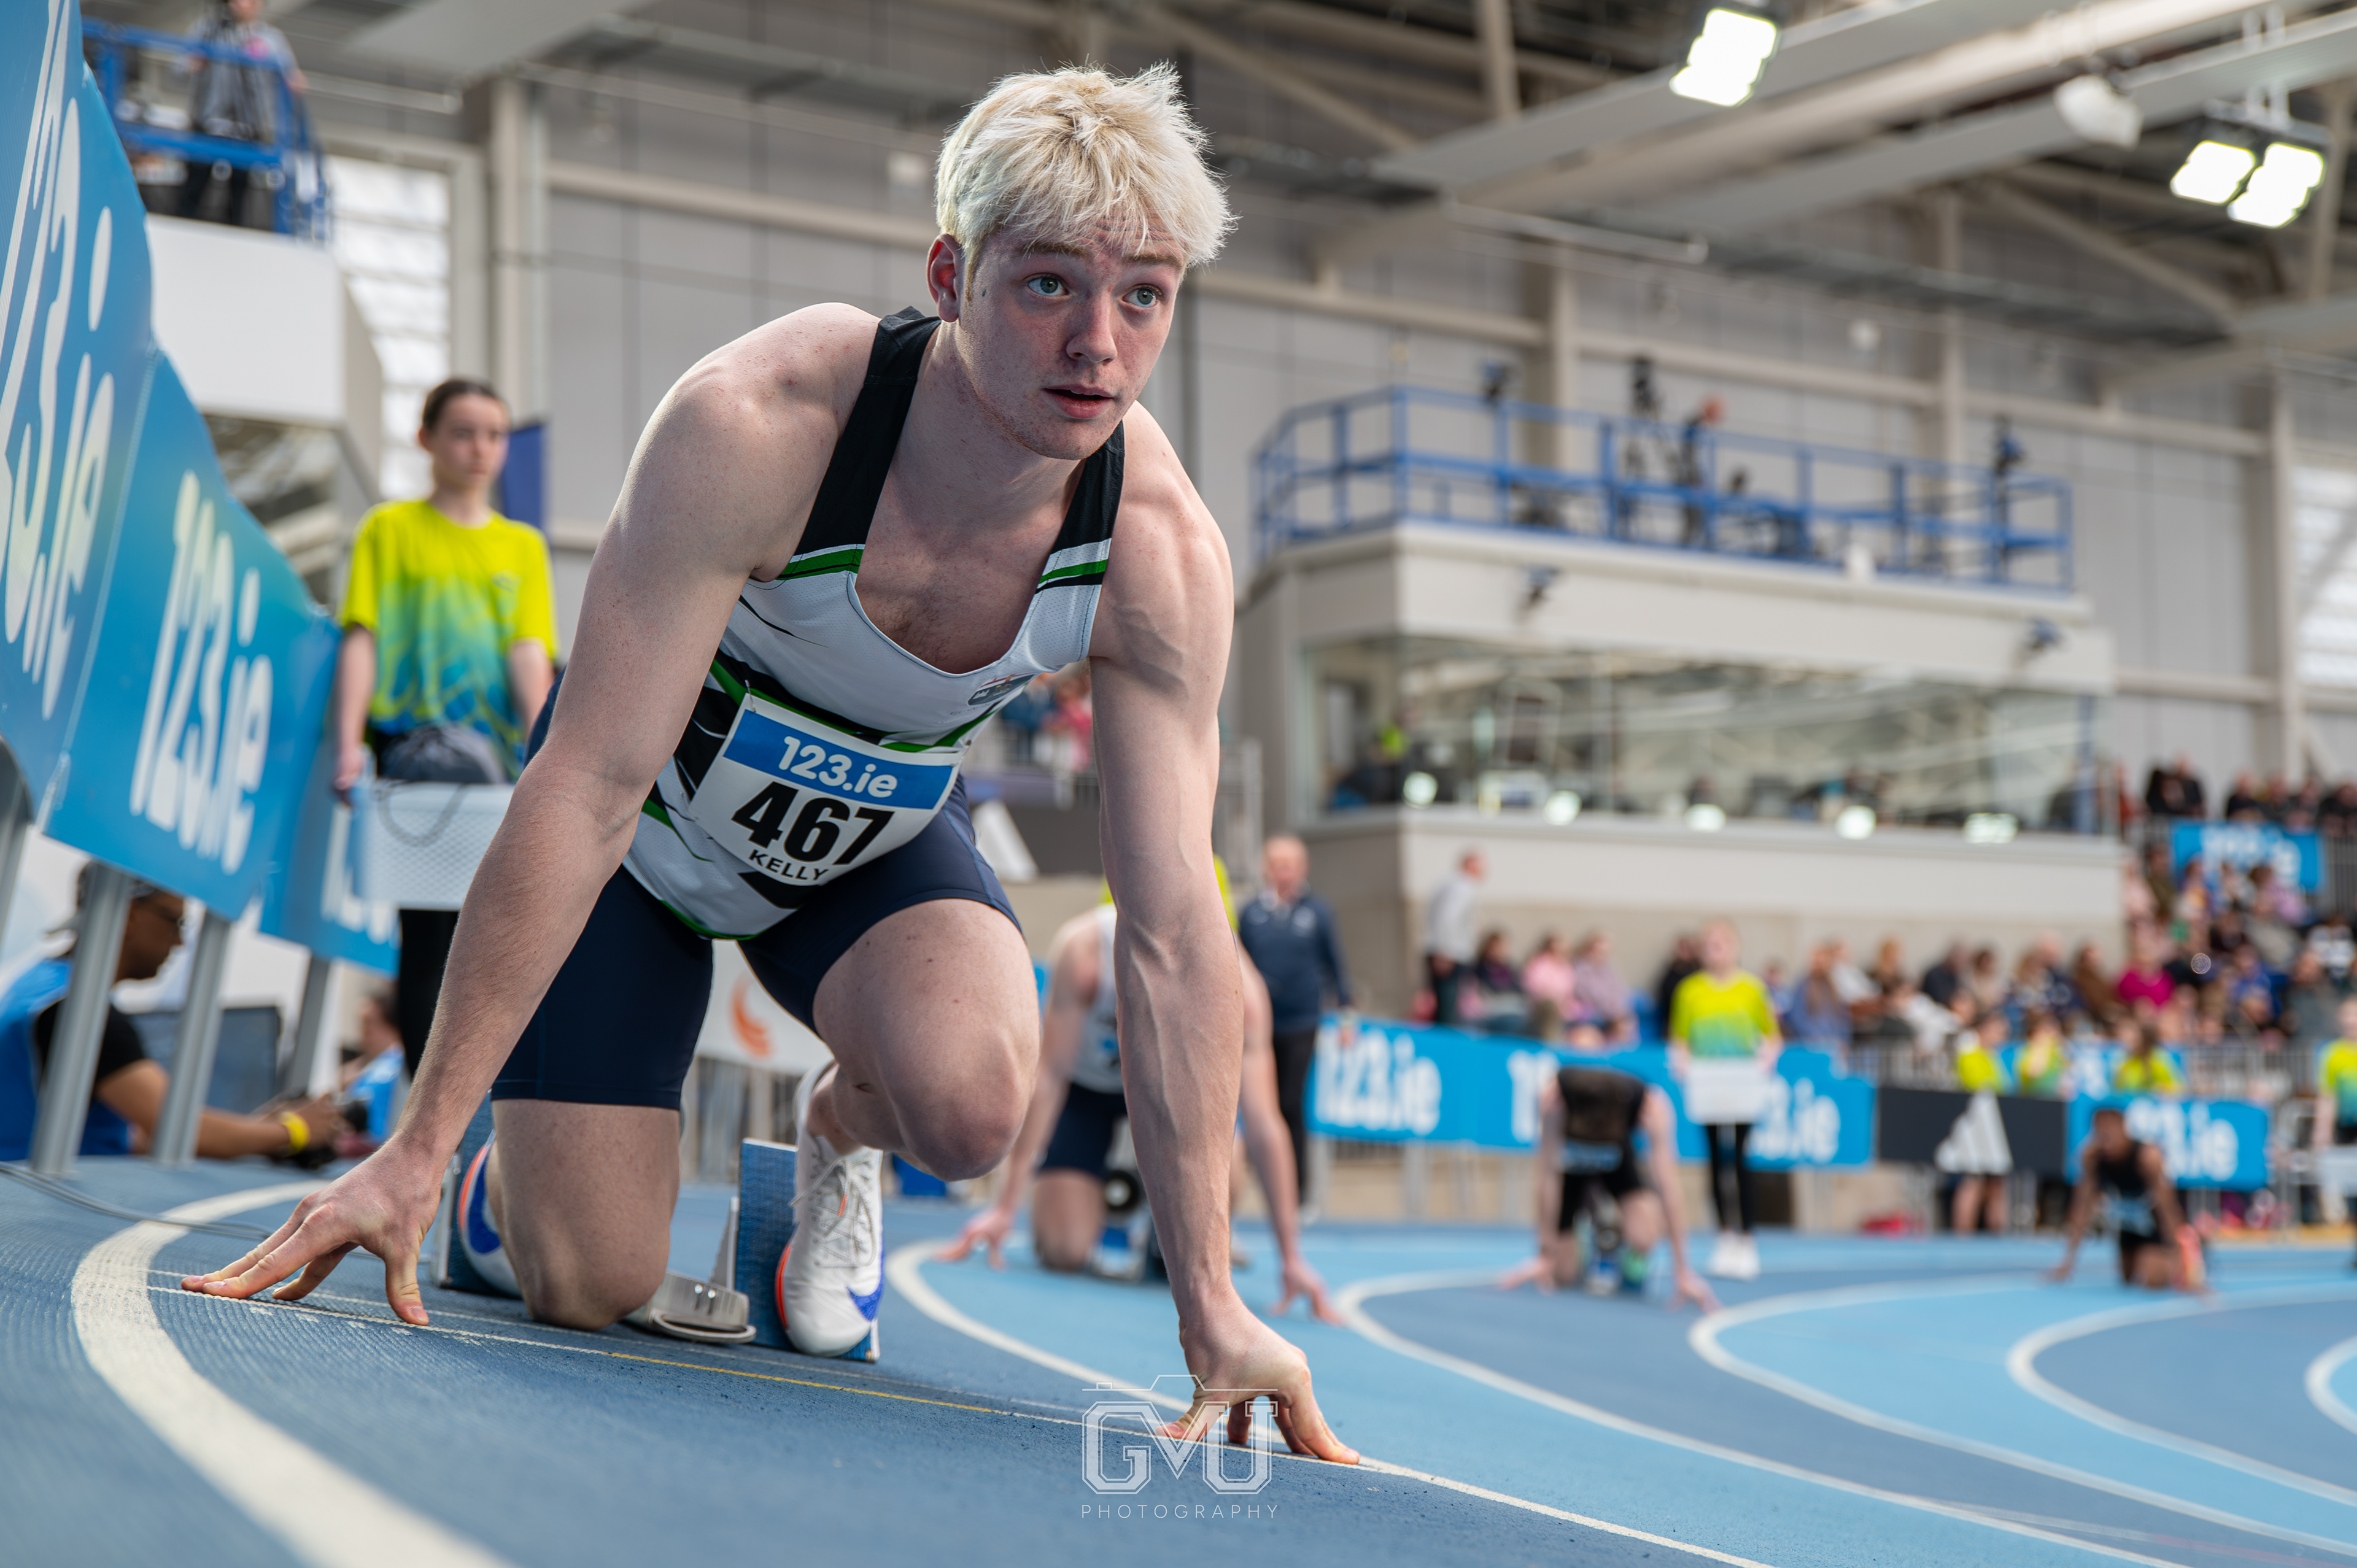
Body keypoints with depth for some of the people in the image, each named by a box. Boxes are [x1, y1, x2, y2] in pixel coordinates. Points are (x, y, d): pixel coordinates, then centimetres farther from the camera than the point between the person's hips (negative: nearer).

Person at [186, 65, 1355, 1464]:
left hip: (876, 840, 2)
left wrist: (1212, 1305, -26)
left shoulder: (1165, 556, -27)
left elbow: (1174, 930, -23)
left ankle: (840, 1137, 8)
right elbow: (589, 785, -35)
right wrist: (415, 1151, -34)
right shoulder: (756, 425, -37)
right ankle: (510, 1164, 31)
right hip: (656, 824, -2)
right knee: (585, 1287, -7)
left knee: (971, 1099, -31)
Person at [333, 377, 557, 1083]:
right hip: (414, 755, -3)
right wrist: (349, 744, -13)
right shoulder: (390, 528, 9)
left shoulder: (523, 545, 15)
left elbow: (529, 651, 3)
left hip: (494, 762, 3)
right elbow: (362, 639, 0)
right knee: (428, 933, -8)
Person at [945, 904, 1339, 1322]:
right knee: (1063, 1252, -18)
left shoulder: (1238, 984, -33)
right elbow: (1049, 1076, -30)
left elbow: (1262, 1126, -32)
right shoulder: (1084, 947, -36)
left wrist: (1290, 1256, -34)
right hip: (1086, 1083, -1)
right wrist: (1006, 1206, -31)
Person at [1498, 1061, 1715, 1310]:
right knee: (1560, 1276, -10)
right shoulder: (1553, 1095, -38)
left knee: (1644, 1236, -31)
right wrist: (1546, 1255, -27)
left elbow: (1668, 1189, -34)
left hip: (1620, 1163, 0)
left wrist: (1682, 1271, -34)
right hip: (1569, 1160, 0)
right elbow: (1548, 1178, -31)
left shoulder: (1654, 1107, -36)